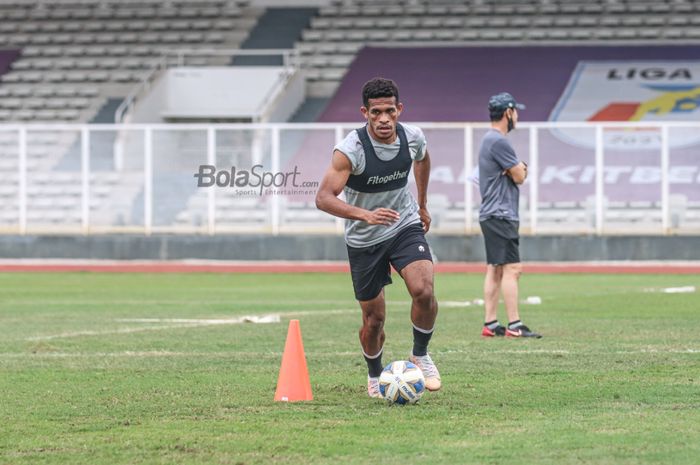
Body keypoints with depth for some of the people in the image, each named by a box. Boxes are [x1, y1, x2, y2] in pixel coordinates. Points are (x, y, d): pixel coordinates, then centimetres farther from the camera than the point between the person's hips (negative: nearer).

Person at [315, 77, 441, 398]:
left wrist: (422, 204, 23)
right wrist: (365, 215, -45)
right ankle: (375, 376, 34)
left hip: (405, 226, 2)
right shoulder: (350, 149, -25)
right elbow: (324, 198, -32)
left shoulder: (413, 137, -11)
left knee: (423, 290, -24)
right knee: (374, 318, 6)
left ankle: (420, 355, 1)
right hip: (363, 239, -2)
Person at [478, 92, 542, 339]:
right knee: (511, 268, -12)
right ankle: (514, 326, -16)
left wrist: (518, 168, -5)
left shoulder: (489, 140, 19)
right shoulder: (499, 141, -15)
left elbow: (518, 173, 17)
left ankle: (490, 325, 10)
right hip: (501, 215, -11)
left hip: (491, 214, 11)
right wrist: (519, 169, 9)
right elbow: (519, 176, -12)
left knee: (494, 270, 10)